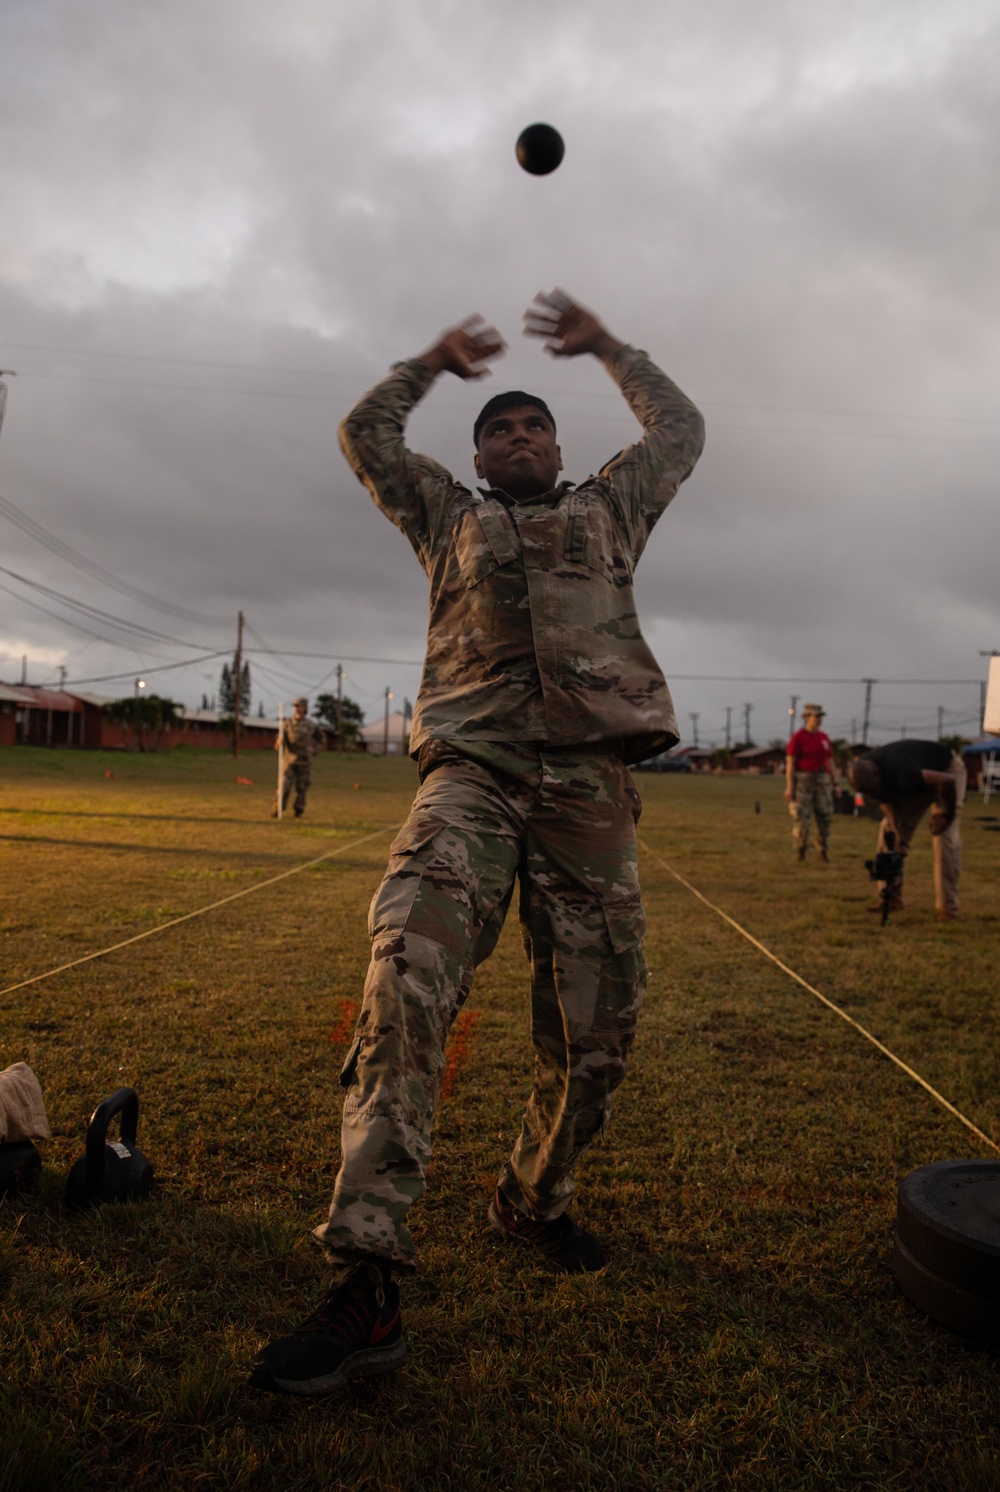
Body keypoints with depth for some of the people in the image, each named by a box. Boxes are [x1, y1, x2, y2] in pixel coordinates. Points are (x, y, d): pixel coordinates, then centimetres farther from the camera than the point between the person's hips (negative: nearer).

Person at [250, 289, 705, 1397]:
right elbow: (364, 433, 32)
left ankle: (535, 1203, 29)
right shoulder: (448, 517, 26)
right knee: (407, 971, -27)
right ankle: (365, 1286, -25)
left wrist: (601, 343, 42)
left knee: (594, 1031, 1)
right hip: (472, 774, -1)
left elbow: (681, 430, 37)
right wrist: (437, 359, 40)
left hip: (589, 785, 2)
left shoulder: (608, 511, 28)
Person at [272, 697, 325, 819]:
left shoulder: (311, 725, 0)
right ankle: (277, 810, -1)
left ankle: (299, 811, 15)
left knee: (302, 787, 3)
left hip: (304, 760, 0)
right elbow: (280, 739, -4)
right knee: (284, 785, -7)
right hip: (289, 759, 0)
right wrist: (279, 742, -28)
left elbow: (321, 739, 12)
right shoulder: (287, 723, 0)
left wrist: (314, 749, -5)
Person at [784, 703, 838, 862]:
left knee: (824, 817, 0)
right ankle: (801, 849, 9)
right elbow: (790, 763, -10)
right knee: (802, 817, -9)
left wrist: (835, 784, 8)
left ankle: (823, 852, 12)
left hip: (821, 781, 5)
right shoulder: (797, 738, -7)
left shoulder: (824, 738, 11)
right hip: (802, 781, -5)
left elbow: (830, 763, 13)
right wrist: (789, 787, -16)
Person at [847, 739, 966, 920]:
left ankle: (947, 906, -12)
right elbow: (886, 801, -10)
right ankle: (891, 898, 1)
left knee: (945, 836, -17)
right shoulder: (863, 773, -23)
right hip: (918, 782, 7)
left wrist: (947, 815, -24)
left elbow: (947, 781, -40)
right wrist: (895, 831, -25)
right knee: (889, 830, -4)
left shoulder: (902, 775, -45)